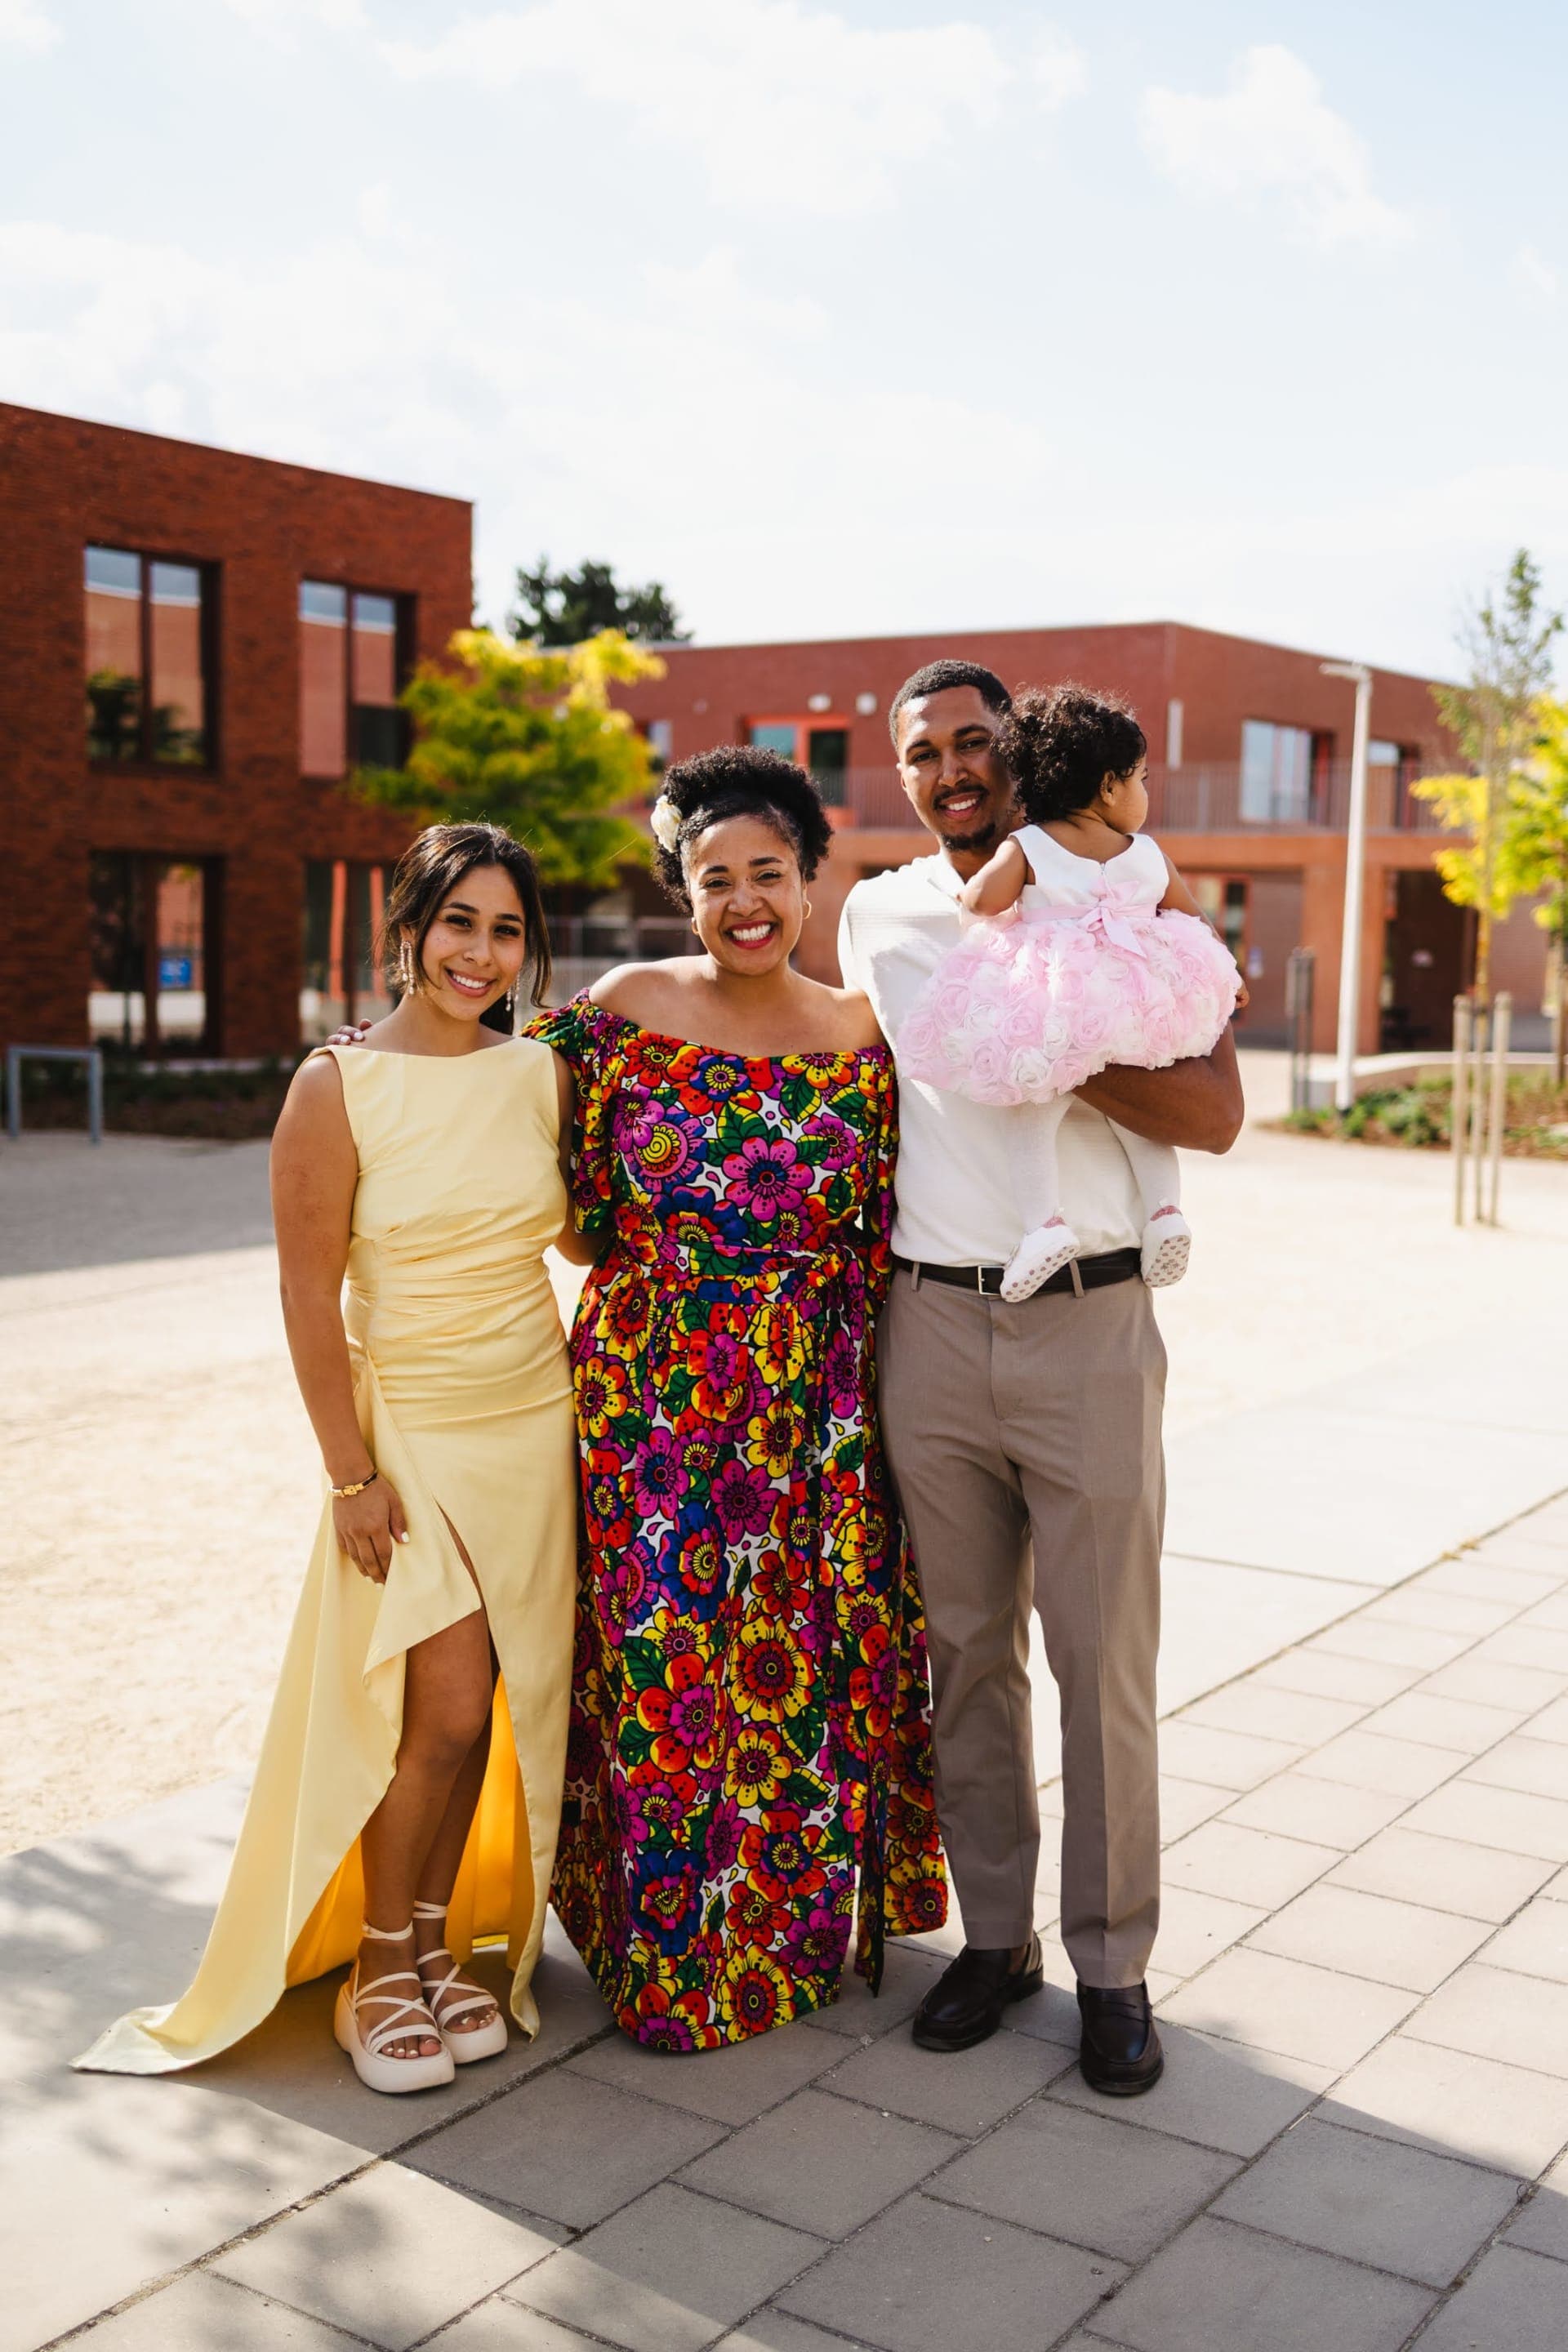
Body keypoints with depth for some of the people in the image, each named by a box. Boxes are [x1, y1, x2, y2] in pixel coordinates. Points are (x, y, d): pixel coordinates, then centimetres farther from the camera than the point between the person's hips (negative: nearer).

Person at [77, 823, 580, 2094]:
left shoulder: (543, 1074, 2)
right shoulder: (337, 1088, -10)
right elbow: (310, 1295, -9)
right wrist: (349, 1475, -11)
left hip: (535, 1419, 4)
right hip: (409, 1425, -4)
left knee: (495, 1704, 8)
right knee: (446, 1711, -6)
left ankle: (440, 1941, 26)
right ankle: (383, 1969, 15)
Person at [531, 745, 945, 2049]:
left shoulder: (860, 1036, 2)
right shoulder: (622, 1012, -2)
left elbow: (880, 1242, 5)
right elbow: (571, 1196, 8)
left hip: (806, 1412, 1)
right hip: (650, 1396, -1)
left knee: (805, 1662, 9)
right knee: (658, 1663, 5)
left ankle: (798, 1921, 31)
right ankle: (669, 1945, 24)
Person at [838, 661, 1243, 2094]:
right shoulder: (877, 915, 9)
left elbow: (1216, 1115, -7)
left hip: (1088, 1327, -3)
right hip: (930, 1324, 3)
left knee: (1105, 1661, 2)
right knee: (966, 1650, 10)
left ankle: (1112, 1965, 16)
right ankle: (994, 1935, 25)